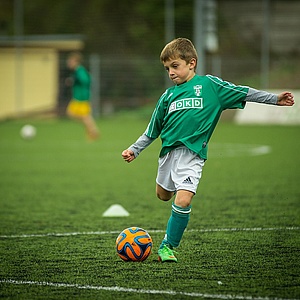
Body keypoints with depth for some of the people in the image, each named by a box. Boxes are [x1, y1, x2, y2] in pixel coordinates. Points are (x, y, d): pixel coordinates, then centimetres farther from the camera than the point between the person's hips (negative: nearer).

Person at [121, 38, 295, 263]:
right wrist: (134, 150, 16)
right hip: (169, 151, 5)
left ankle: (168, 246, -4)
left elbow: (242, 93, 0)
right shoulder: (168, 95, 11)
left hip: (192, 153, -5)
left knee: (182, 200, -18)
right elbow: (152, 130, 19)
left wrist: (275, 99, -4)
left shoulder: (209, 85, 0)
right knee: (163, 195, 17)